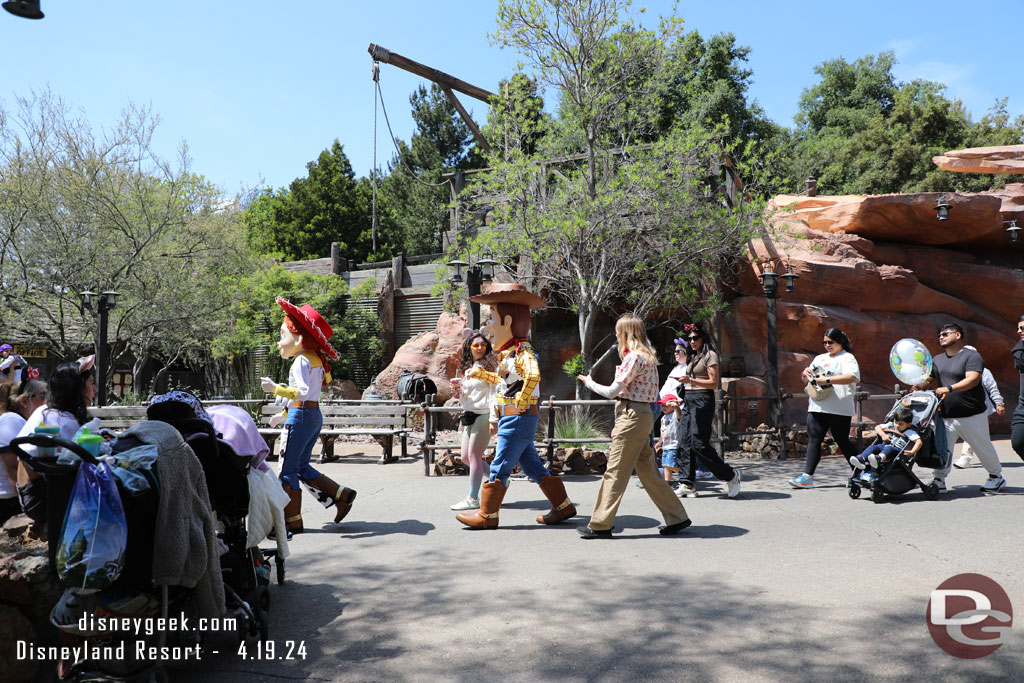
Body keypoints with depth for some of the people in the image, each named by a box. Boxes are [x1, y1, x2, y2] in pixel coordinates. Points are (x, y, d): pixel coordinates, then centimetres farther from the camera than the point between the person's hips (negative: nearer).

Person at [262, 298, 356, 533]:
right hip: (314, 416, 9)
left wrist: (275, 388, -23)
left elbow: (303, 392, -25)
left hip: (301, 416, -9)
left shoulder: (301, 361, -12)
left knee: (288, 469, 0)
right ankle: (341, 496, 16)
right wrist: (286, 415, 27)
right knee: (301, 466, 17)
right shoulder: (316, 359, 16)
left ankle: (292, 521, 6)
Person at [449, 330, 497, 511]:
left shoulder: (488, 366, -8)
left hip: (483, 415, -8)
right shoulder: (467, 368, 15)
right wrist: (459, 390, -1)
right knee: (466, 457, 10)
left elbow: (493, 394, -13)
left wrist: (494, 419, -19)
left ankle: (473, 498, 4)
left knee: (474, 456, -5)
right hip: (469, 415, 8)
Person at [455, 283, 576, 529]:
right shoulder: (509, 352, 14)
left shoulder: (522, 351, -16)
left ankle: (487, 515, 8)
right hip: (512, 419, 10)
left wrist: (521, 402, -27)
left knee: (500, 467, -2)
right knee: (531, 464, 13)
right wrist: (482, 374, 29)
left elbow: (533, 375, -36)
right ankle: (563, 506, 20)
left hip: (519, 418, -10)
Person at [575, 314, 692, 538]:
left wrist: (588, 382, 2)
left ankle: (600, 525, 1)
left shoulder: (634, 357, -14)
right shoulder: (647, 356, 16)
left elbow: (612, 391, -15)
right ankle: (676, 517, 19)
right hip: (642, 415, 10)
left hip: (632, 416, -10)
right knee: (647, 471, 14)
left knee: (615, 471, -5)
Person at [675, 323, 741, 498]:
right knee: (685, 443, 1)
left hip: (702, 400, -8)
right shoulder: (694, 357, 21)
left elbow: (714, 383, -11)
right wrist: (682, 398, 17)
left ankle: (731, 475, 2)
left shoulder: (710, 355, -4)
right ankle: (689, 484, 5)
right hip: (689, 400, 8)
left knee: (699, 444, -12)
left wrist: (691, 380, -21)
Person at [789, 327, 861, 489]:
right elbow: (808, 379, 28)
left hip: (839, 409, -6)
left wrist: (827, 380, -23)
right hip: (817, 407, 6)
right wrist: (805, 374, 4)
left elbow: (852, 377, -18)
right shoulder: (819, 358, 21)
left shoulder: (847, 358, 0)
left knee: (842, 441, 2)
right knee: (813, 440, -3)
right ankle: (807, 477, -8)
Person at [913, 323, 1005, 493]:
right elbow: (927, 379, 18)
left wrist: (949, 388, -32)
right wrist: (919, 385, -6)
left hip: (972, 415, -5)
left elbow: (973, 379, -21)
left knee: (983, 447, 9)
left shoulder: (971, 356, -7)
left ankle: (996, 477, 27)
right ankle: (939, 480, 5)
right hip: (946, 416, 5)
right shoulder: (937, 360, 15)